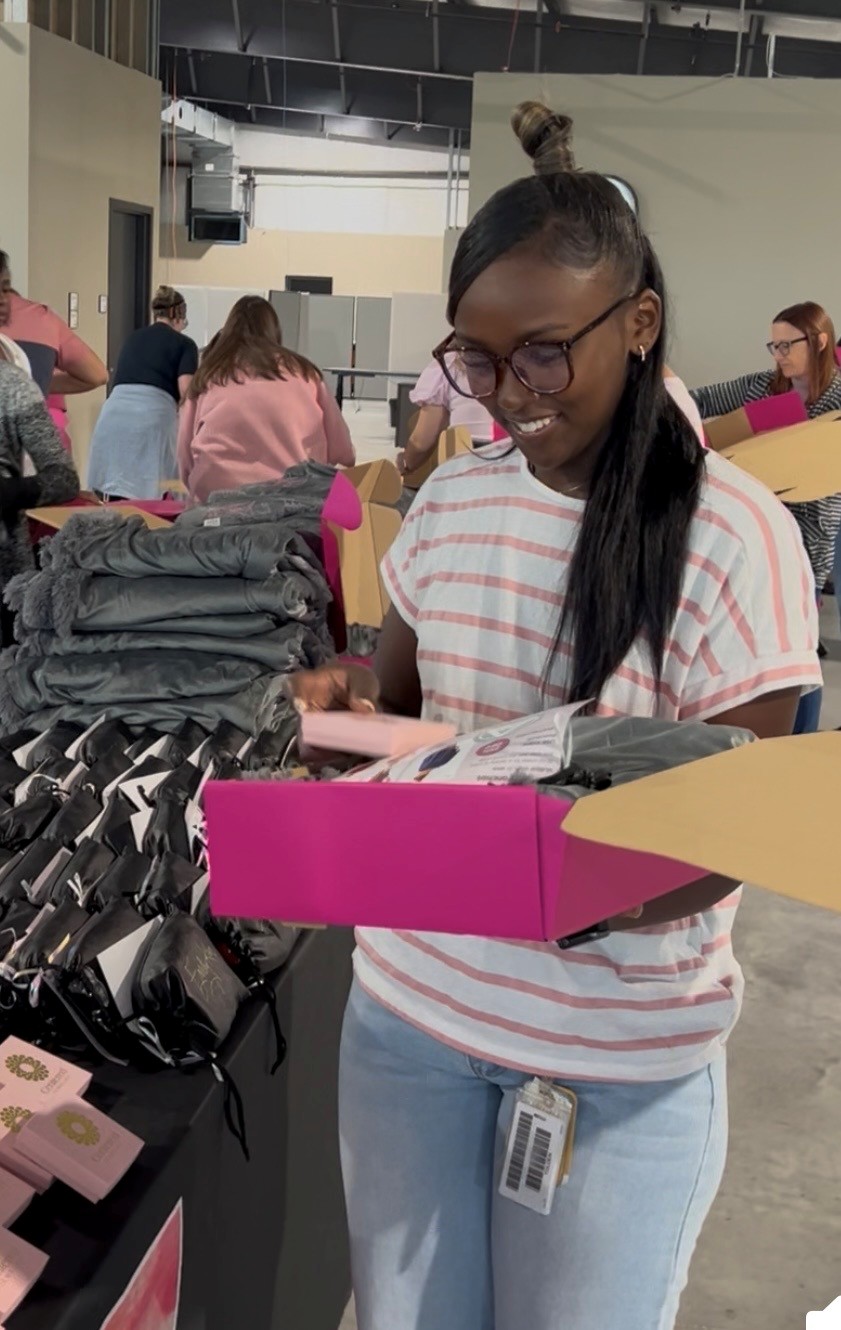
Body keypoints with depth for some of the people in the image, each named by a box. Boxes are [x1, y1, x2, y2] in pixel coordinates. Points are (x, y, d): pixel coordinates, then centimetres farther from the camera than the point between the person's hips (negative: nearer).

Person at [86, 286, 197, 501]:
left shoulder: (134, 338, 28)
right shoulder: (184, 343, 12)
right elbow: (185, 391, -2)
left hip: (114, 415, 4)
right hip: (152, 418, -4)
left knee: (113, 499, 5)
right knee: (146, 498, -1)